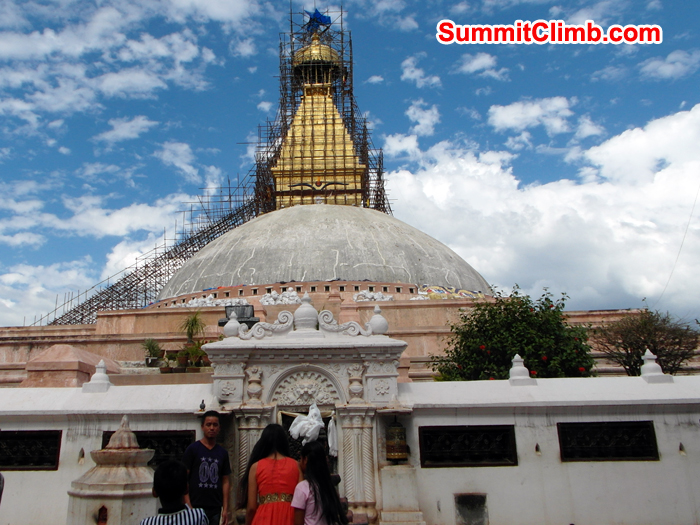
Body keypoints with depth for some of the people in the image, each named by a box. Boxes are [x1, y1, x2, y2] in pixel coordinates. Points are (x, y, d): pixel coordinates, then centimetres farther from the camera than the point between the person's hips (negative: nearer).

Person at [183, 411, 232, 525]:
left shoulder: (222, 453, 8)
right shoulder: (193, 449, -3)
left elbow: (225, 481, 9)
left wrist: (225, 509, 4)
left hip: (215, 509, 3)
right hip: (196, 507, -3)